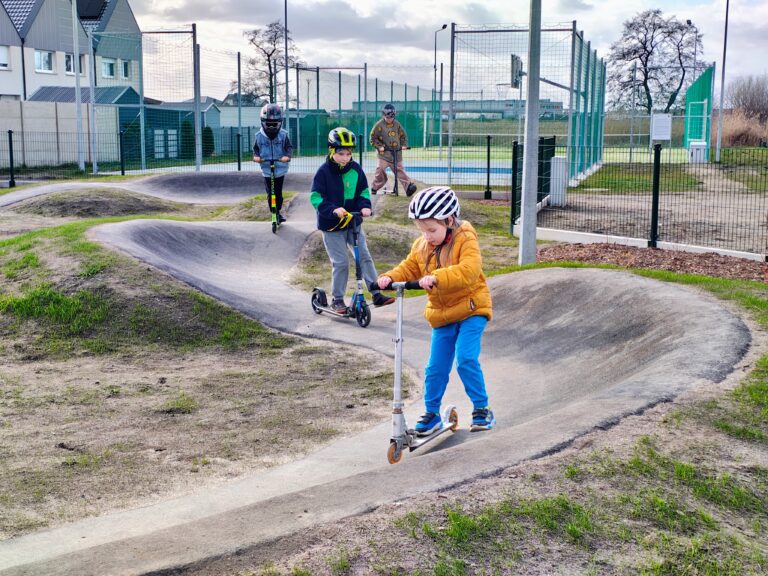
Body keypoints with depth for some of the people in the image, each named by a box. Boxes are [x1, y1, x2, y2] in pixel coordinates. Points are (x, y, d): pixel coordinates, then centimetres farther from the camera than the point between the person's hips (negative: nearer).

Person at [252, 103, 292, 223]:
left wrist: (287, 156, -22)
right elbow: (256, 148, 9)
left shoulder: (283, 135, -4)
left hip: (280, 169, -1)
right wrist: (256, 156, -12)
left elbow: (289, 147, -2)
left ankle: (278, 211, 21)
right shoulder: (259, 136, -1)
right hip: (266, 169, 1)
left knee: (278, 192, 3)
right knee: (270, 192, 0)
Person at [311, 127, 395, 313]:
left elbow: (364, 191, 7)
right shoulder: (324, 172, -13)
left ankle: (377, 294, 4)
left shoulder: (356, 169, -1)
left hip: (353, 223, 4)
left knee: (365, 256, 0)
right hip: (332, 226, -4)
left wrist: (365, 206, -14)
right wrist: (333, 209, -30)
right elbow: (316, 197, -15)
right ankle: (337, 299, 12)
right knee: (340, 262, -3)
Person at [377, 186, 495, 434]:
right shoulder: (421, 246, 4)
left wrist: (436, 277, -44)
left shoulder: (465, 240, -15)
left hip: (471, 310, -6)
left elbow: (469, 270, -31)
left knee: (466, 359, -18)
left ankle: (482, 409, -2)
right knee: (435, 367, 5)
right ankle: (432, 413, 22)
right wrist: (390, 277, -18)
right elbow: (409, 267, 5)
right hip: (441, 315, 6)